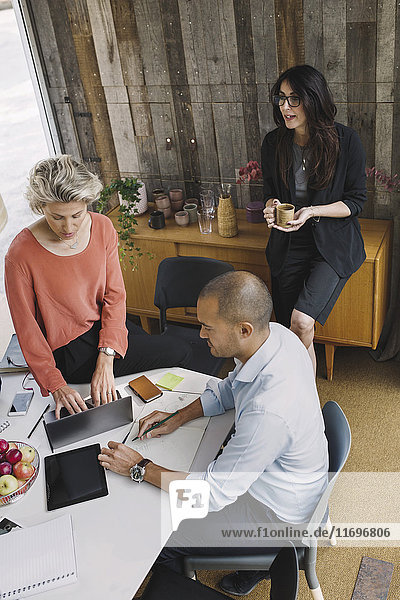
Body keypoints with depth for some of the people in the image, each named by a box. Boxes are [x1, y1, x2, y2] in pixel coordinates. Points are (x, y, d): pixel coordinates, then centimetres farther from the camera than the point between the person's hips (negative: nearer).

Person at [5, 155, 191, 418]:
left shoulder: (102, 227, -9)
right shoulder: (21, 254, -22)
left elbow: (115, 294, -8)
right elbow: (27, 327, -14)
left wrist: (105, 361, -18)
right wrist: (55, 384, -19)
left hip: (104, 325, 5)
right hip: (69, 352, -5)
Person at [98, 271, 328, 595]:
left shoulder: (267, 412, -40)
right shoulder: (275, 334, -15)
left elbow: (215, 492, -27)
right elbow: (229, 388, 5)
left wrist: (140, 468, -18)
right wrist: (179, 417, -4)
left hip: (274, 511, -8)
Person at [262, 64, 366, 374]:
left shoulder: (347, 140, -10)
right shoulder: (273, 142, 0)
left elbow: (356, 200, -5)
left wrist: (312, 212, -20)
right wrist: (271, 206, -10)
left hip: (333, 245, -4)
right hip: (288, 245, 4)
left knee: (302, 320, -21)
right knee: (289, 328, 5)